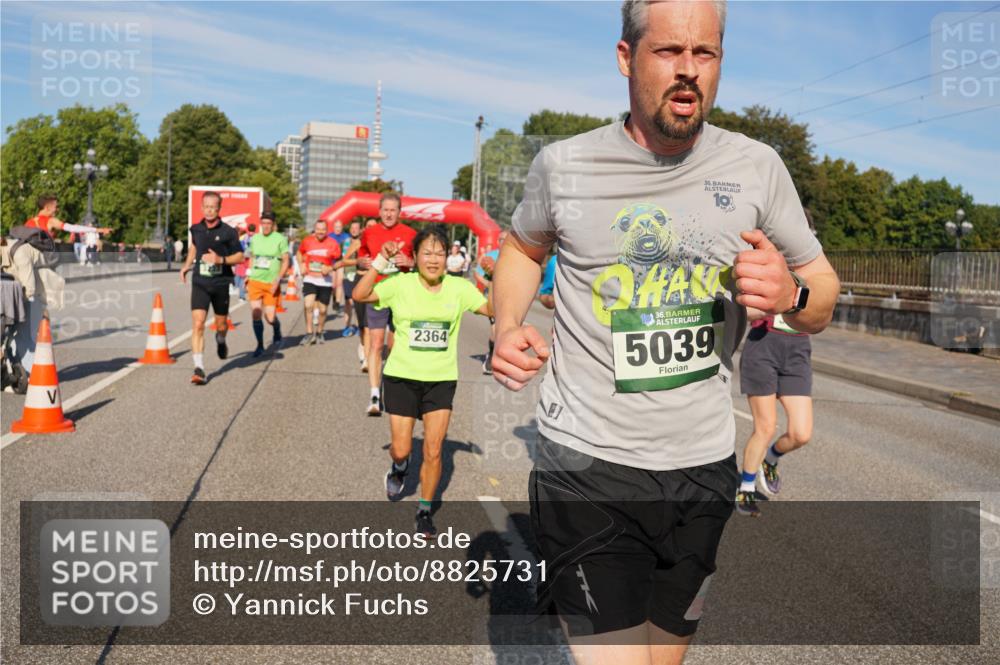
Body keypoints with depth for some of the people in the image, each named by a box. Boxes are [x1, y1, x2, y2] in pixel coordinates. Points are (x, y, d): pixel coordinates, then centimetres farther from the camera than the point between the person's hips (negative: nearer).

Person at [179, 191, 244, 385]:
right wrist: (187, 265, 19)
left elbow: (240, 257, -3)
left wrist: (220, 259, -18)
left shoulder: (228, 232, -7)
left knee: (221, 325, 14)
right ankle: (199, 369, -14)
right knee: (198, 324, -13)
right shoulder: (196, 229, 3)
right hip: (200, 283, 1)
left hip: (220, 283, -1)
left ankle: (221, 342, 52)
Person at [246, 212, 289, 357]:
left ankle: (277, 334, 31)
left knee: (270, 317, -3)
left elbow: (286, 261, -3)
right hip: (255, 281, 3)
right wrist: (248, 276, 13)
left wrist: (278, 279, -12)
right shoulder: (254, 238, 9)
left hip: (271, 284, -3)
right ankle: (260, 346, 7)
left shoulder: (280, 239, -3)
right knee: (255, 315, -6)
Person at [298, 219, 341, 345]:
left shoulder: (333, 244, -6)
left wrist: (330, 268, -16)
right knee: (308, 305, -15)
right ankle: (309, 333, -5)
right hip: (309, 279, 1)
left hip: (325, 281, 0)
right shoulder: (307, 241, -1)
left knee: (322, 310, 8)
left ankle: (319, 333, 28)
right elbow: (300, 253, 18)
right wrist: (301, 266, 4)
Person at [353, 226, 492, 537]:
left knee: (433, 451, 0)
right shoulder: (400, 284, -9)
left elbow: (493, 310, -2)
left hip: (441, 379, 1)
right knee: (401, 449, 4)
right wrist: (381, 262, -25)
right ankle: (400, 466, 43)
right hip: (402, 376, -1)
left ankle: (424, 511, 20)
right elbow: (360, 295, -17)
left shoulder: (459, 288, -2)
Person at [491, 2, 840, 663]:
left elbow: (823, 293, 9)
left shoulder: (757, 167, 1)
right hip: (588, 466, -3)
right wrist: (507, 325, -3)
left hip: (705, 466, 3)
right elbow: (522, 249, 17)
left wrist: (792, 295, -16)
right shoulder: (563, 164, -3)